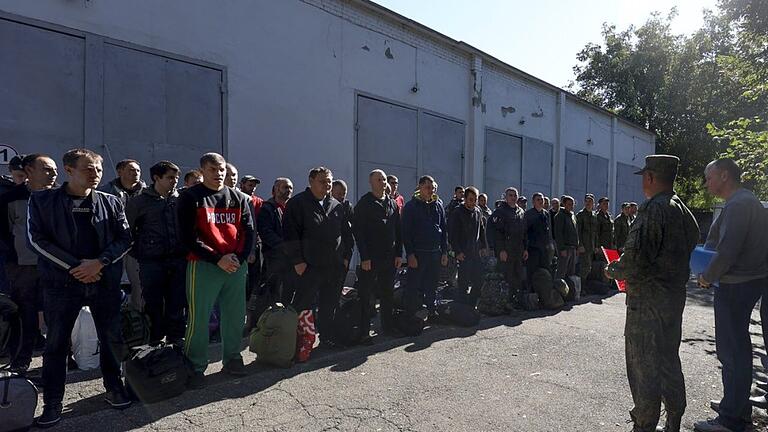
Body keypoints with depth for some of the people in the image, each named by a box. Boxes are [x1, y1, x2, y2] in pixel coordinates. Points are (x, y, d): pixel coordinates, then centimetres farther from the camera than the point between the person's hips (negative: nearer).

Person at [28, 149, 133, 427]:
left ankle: (114, 388, 27)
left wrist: (99, 262, -14)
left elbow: (125, 238, 1)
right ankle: (52, 403, 22)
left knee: (112, 338, 9)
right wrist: (76, 266, -13)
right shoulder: (42, 201, 1)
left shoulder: (111, 203, 5)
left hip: (105, 281, 2)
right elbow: (37, 239, -6)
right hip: (62, 281, -1)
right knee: (56, 343, 7)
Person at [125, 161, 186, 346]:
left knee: (177, 304, 8)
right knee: (153, 305, 4)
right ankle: (154, 341, 19)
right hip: (152, 263, -2)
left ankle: (176, 338, 22)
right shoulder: (139, 202, 1)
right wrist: (138, 254, 1)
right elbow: (126, 231, 4)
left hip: (179, 261, 3)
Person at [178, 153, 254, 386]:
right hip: (203, 266, -4)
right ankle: (196, 367, 14)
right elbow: (188, 237, -7)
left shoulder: (238, 198, 12)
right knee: (199, 319, -1)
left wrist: (238, 258, -7)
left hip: (236, 266, 4)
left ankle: (232, 359, 26)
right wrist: (218, 259, -14)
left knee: (235, 315, 10)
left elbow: (248, 231, 9)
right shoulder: (191, 197, 0)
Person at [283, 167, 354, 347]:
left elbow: (347, 233, 17)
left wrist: (346, 256, 8)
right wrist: (297, 260, -13)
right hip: (308, 266, -5)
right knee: (302, 305, 0)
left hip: (335, 266, 5)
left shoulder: (336, 206, 14)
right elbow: (290, 233, -9)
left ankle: (327, 337, 26)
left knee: (330, 305, 13)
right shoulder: (297, 203, -4)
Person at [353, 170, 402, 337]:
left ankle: (387, 326, 26)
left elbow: (398, 230, 12)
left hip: (389, 257, 5)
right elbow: (358, 231, -10)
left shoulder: (392, 204, 11)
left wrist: (399, 254, 5)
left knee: (387, 293, 14)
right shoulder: (364, 203, -5)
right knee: (366, 295, 2)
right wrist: (364, 257, -15)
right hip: (370, 258, -5)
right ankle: (364, 329, 13)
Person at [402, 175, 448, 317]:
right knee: (414, 287, 0)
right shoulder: (411, 206, -3)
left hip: (435, 252, 4)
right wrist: (410, 254, -13)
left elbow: (444, 229, 14)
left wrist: (445, 252, 9)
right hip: (417, 253, -4)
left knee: (432, 286, 13)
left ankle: (432, 311, 25)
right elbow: (406, 232, -7)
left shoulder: (438, 205, 10)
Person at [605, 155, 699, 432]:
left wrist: (613, 271, -6)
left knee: (644, 364, 2)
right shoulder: (683, 210, 9)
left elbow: (635, 257, -26)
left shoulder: (653, 209, -18)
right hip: (676, 295, 9)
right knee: (669, 359, 20)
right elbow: (691, 247, 17)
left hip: (648, 299, -9)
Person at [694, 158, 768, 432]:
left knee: (732, 350, -4)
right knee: (738, 346, 19)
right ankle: (740, 405, 33)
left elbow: (727, 250, -25)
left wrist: (707, 277, -12)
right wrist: (713, 274, 14)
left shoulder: (738, 204, -17)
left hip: (735, 286, -11)